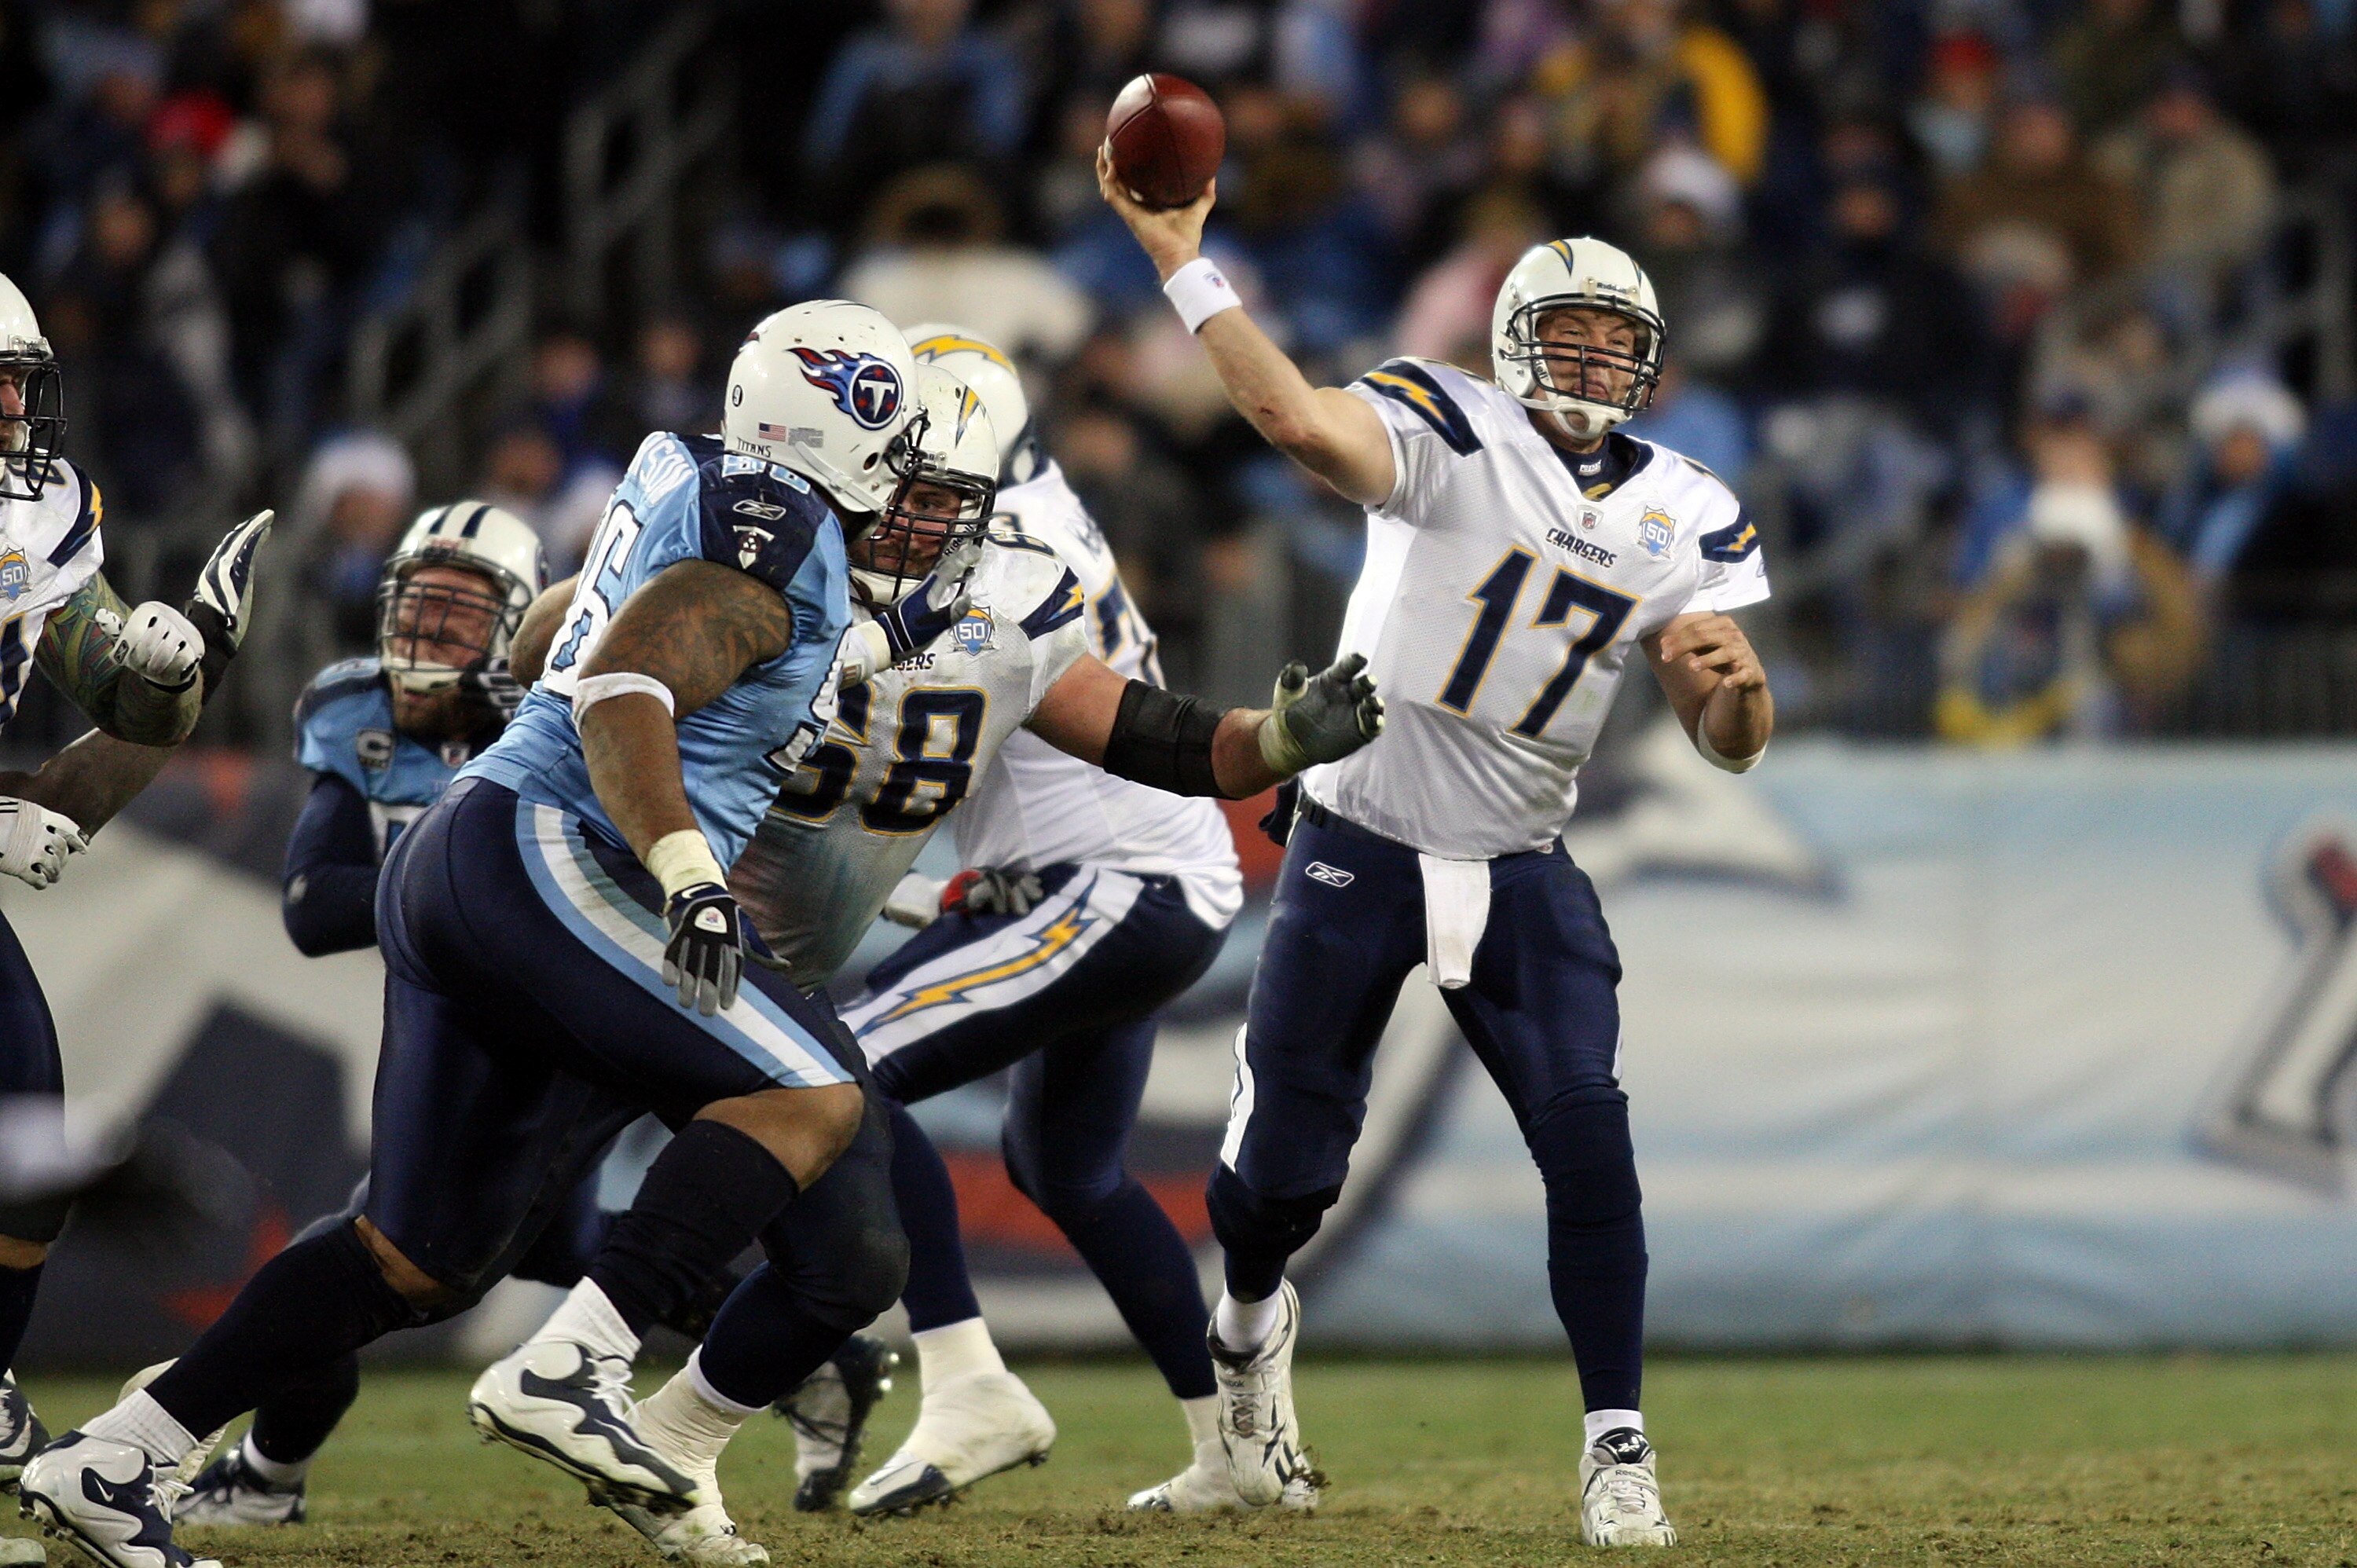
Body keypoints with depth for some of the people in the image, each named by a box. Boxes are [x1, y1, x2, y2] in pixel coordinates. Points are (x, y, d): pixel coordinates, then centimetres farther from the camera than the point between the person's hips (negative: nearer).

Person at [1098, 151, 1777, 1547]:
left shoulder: (1689, 519, 1)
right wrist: (1183, 263, -41)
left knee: (1588, 1136, -15)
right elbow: (1300, 419, -33)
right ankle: (1252, 1320, 38)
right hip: (1362, 848, -2)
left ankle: (1618, 1442, -5)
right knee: (1289, 1164, 3)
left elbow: (1733, 746, 0)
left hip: (1522, 872, 3)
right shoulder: (1454, 434, -13)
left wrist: (1734, 679, -24)